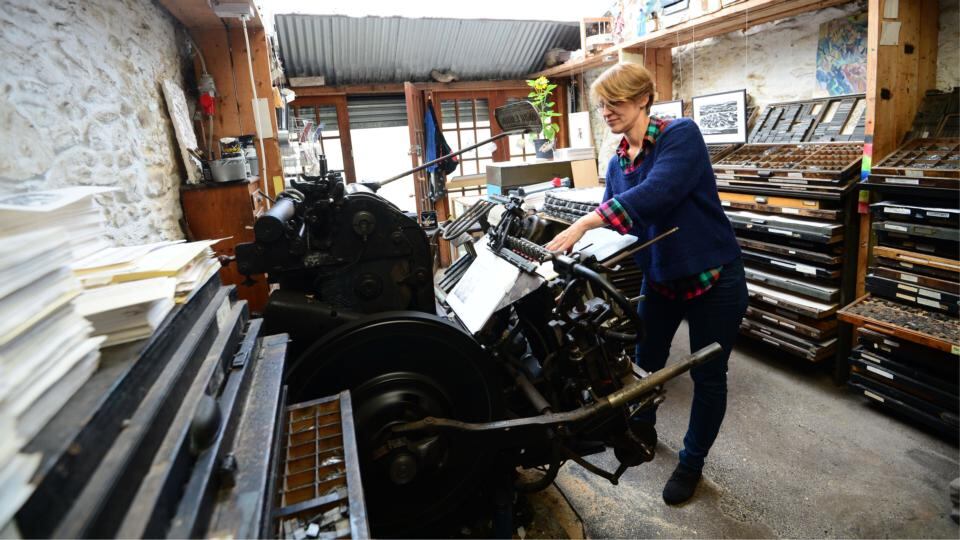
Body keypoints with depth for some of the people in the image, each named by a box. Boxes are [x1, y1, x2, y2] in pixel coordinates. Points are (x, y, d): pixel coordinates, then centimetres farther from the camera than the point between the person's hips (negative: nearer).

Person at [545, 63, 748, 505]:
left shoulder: (681, 134, -18)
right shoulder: (618, 161, 3)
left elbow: (657, 193, -35)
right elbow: (614, 220, 3)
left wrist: (584, 223, -42)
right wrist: (571, 242, -11)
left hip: (712, 278, -6)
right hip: (660, 277, 7)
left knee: (707, 375, 8)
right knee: (645, 360, 19)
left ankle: (692, 463, 30)